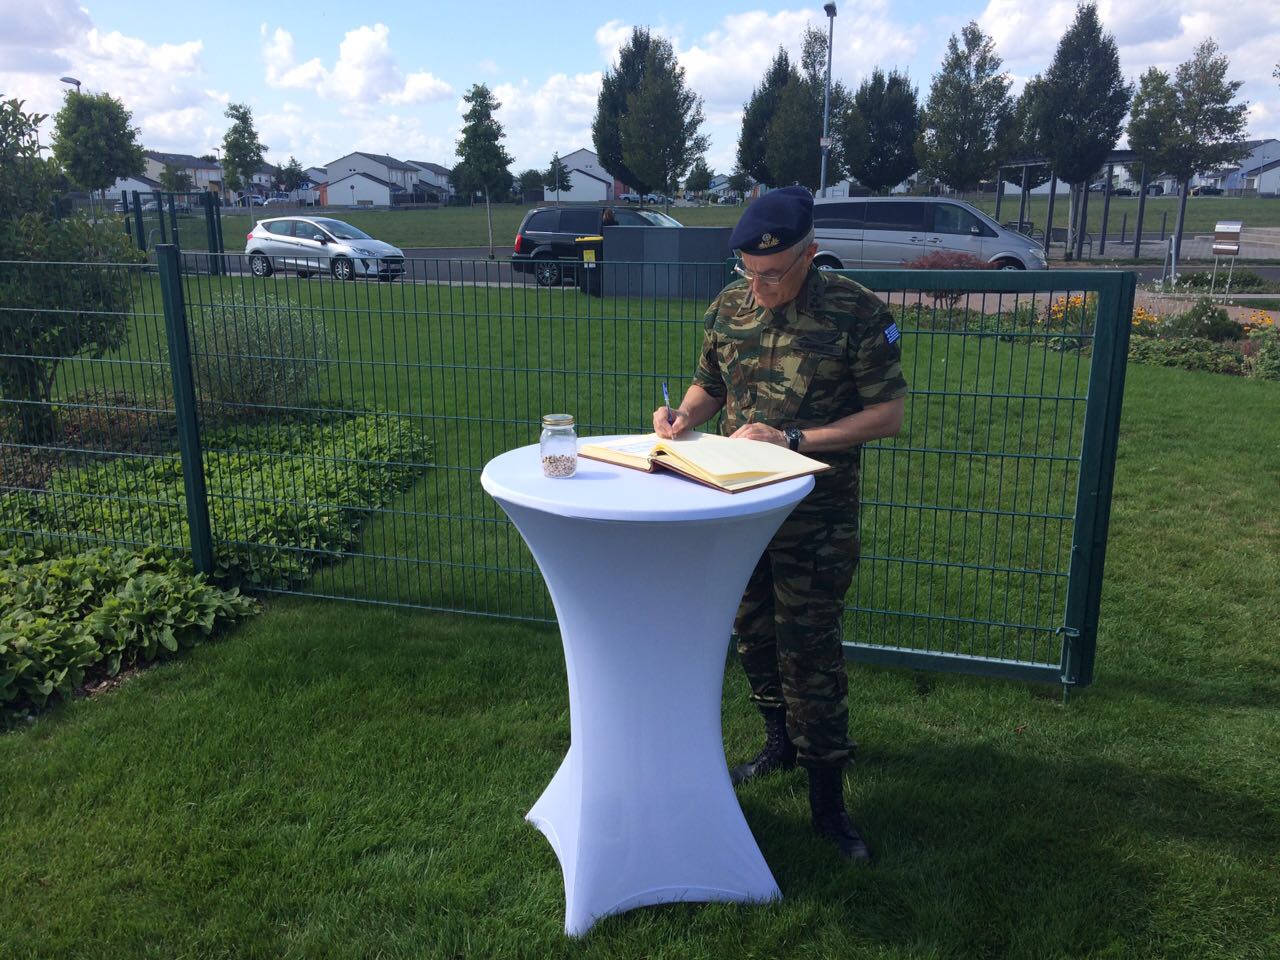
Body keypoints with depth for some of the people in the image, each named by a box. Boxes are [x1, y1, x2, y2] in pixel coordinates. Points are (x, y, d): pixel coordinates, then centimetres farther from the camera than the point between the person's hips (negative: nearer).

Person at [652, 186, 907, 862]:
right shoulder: (730, 305, 0)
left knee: (810, 652, 0)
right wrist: (685, 416, -10)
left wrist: (792, 439, -22)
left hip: (815, 517, -5)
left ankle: (827, 801, 15)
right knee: (753, 634, 18)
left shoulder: (856, 312, -15)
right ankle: (780, 743, 41)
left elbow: (887, 414, -14)